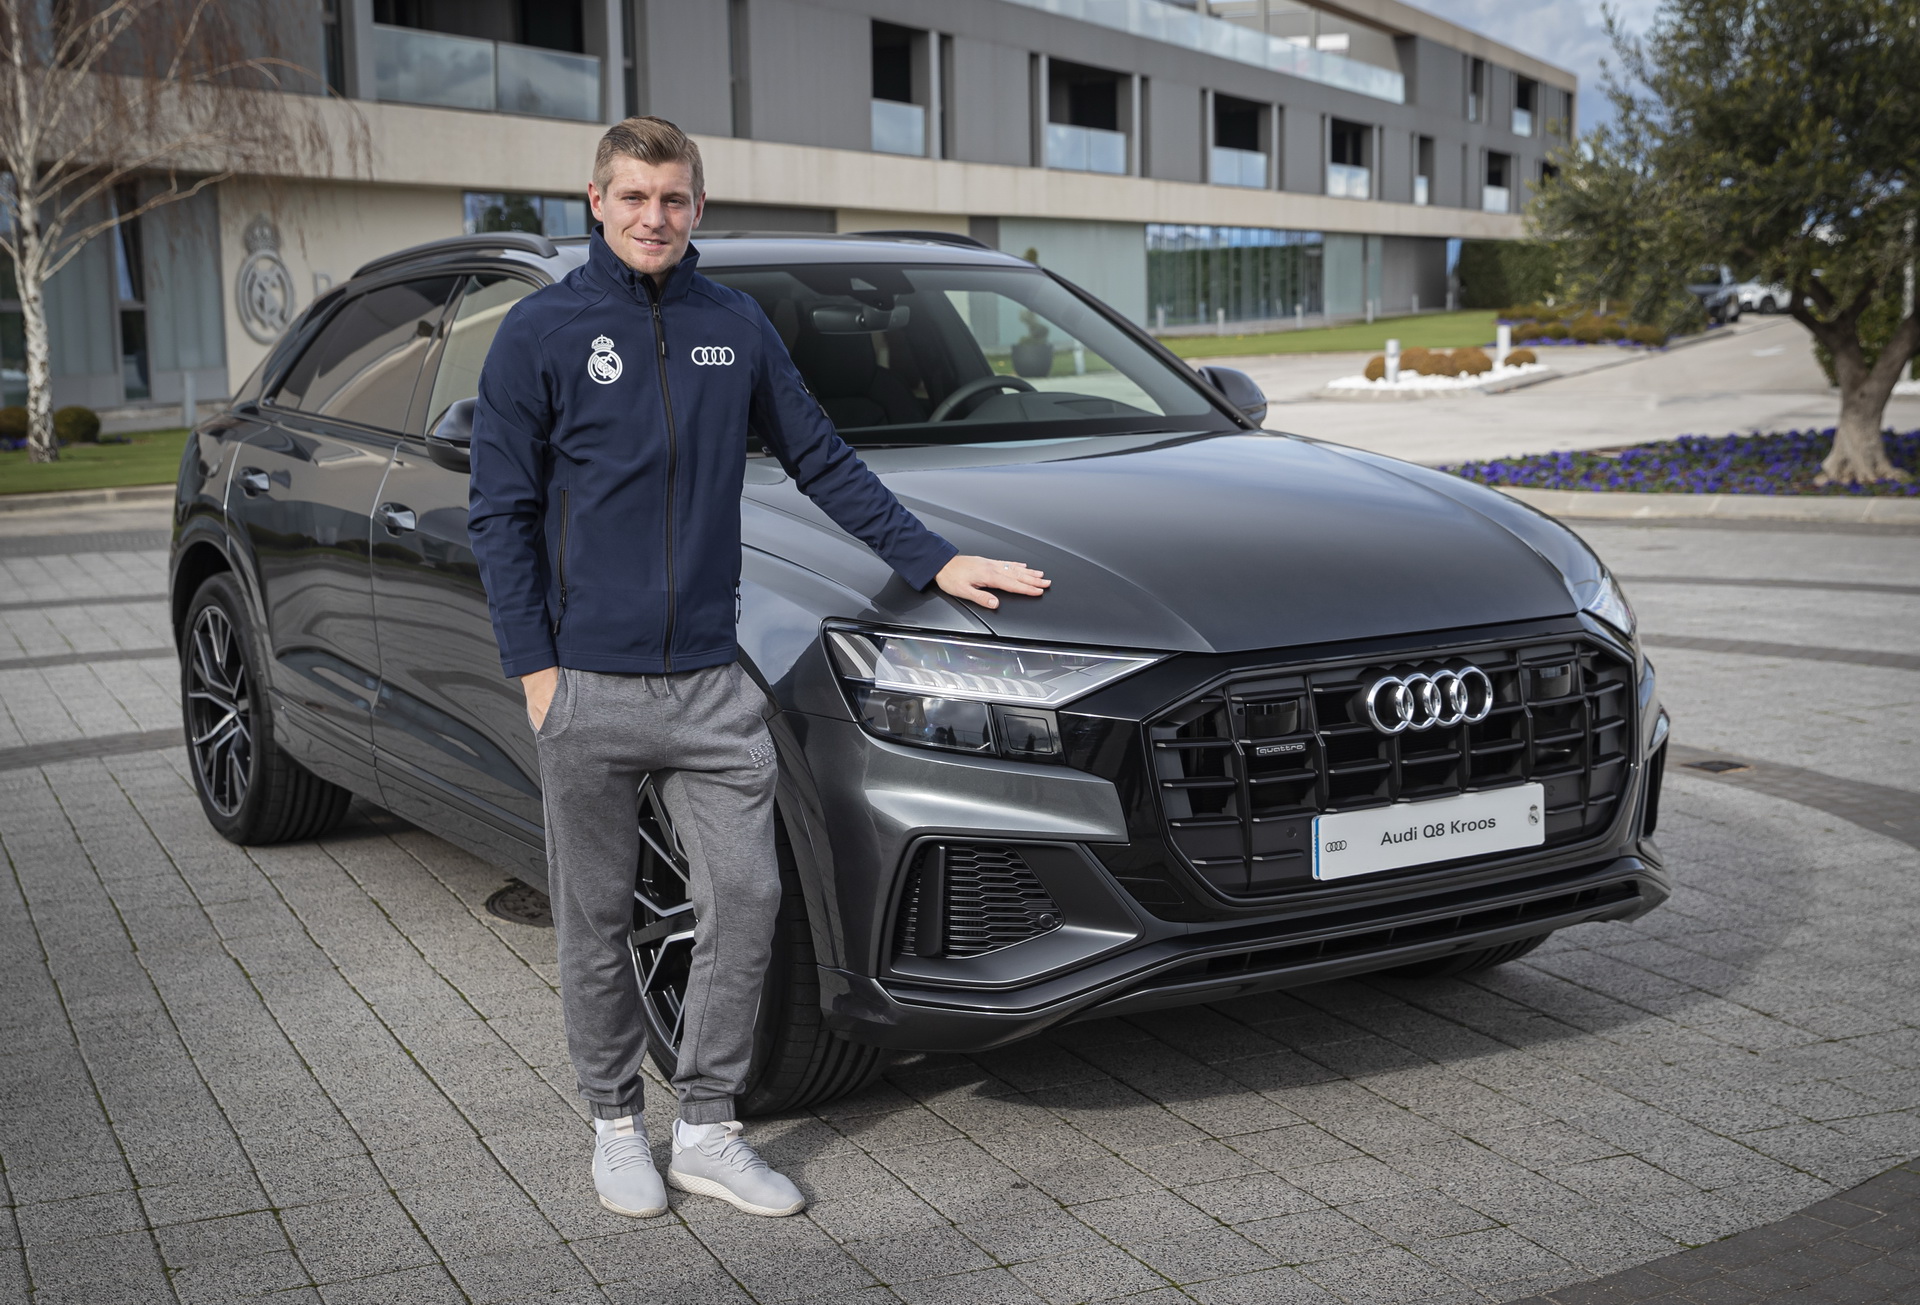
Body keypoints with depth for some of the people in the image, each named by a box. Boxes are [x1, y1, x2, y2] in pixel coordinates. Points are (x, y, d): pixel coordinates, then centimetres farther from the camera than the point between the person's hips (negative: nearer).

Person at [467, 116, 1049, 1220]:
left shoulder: (737, 327, 8)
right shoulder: (543, 333, -1)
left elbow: (824, 463, 15)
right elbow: (502, 512, -1)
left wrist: (933, 560, 8)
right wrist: (535, 668, -7)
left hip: (712, 683, 3)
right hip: (589, 684, -2)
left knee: (745, 899, 0)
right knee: (599, 920, 8)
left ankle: (709, 1129, 15)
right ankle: (618, 1123, 25)